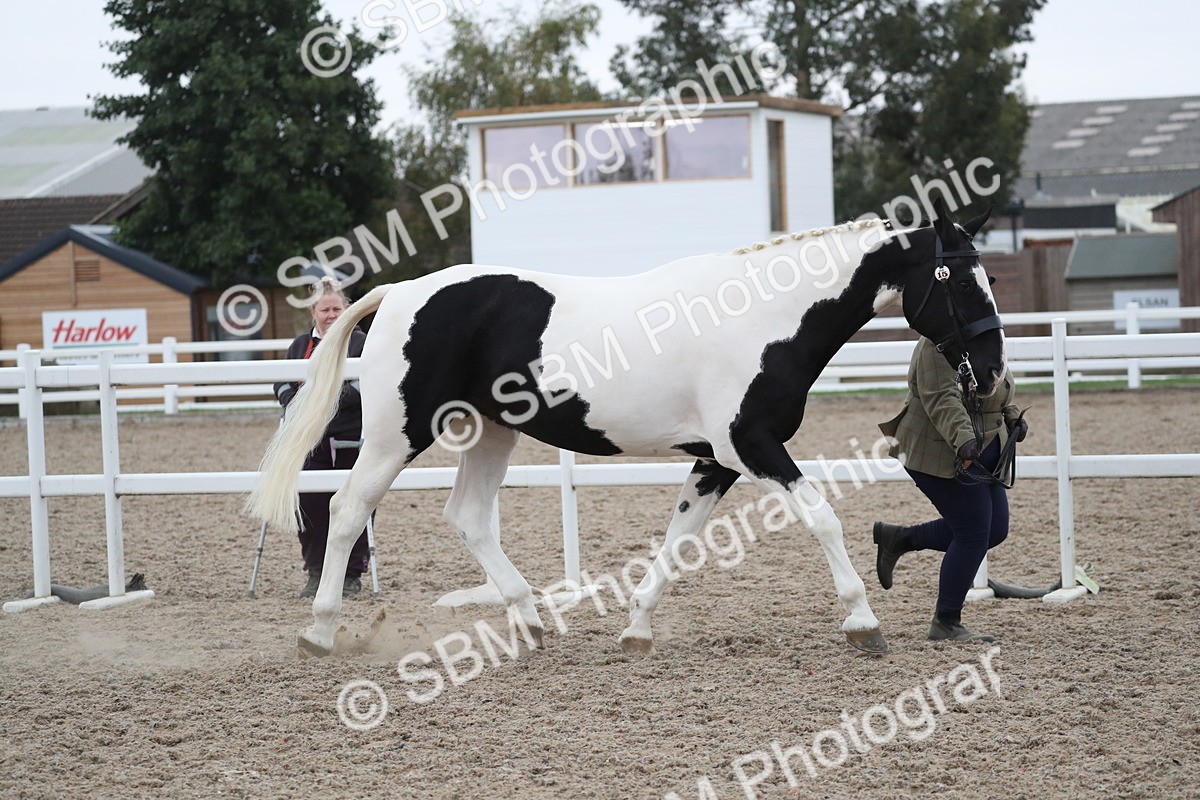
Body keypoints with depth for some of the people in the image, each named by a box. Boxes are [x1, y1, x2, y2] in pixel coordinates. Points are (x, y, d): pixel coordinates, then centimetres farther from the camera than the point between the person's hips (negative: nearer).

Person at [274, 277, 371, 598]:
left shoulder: (359, 342, 1)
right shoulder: (301, 346, 15)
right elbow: (282, 382, 11)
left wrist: (335, 398, -25)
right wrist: (292, 403, -11)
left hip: (351, 442, -3)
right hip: (311, 442, 3)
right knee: (311, 508, -1)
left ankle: (352, 575, 11)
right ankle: (316, 574, 11)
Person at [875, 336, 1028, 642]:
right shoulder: (939, 344, -18)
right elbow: (941, 399, -30)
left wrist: (1013, 416, 9)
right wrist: (963, 438, -43)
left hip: (981, 454, 10)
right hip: (942, 454, -10)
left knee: (995, 530, 9)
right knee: (974, 534, -8)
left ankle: (898, 538, 19)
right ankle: (946, 623, 5)